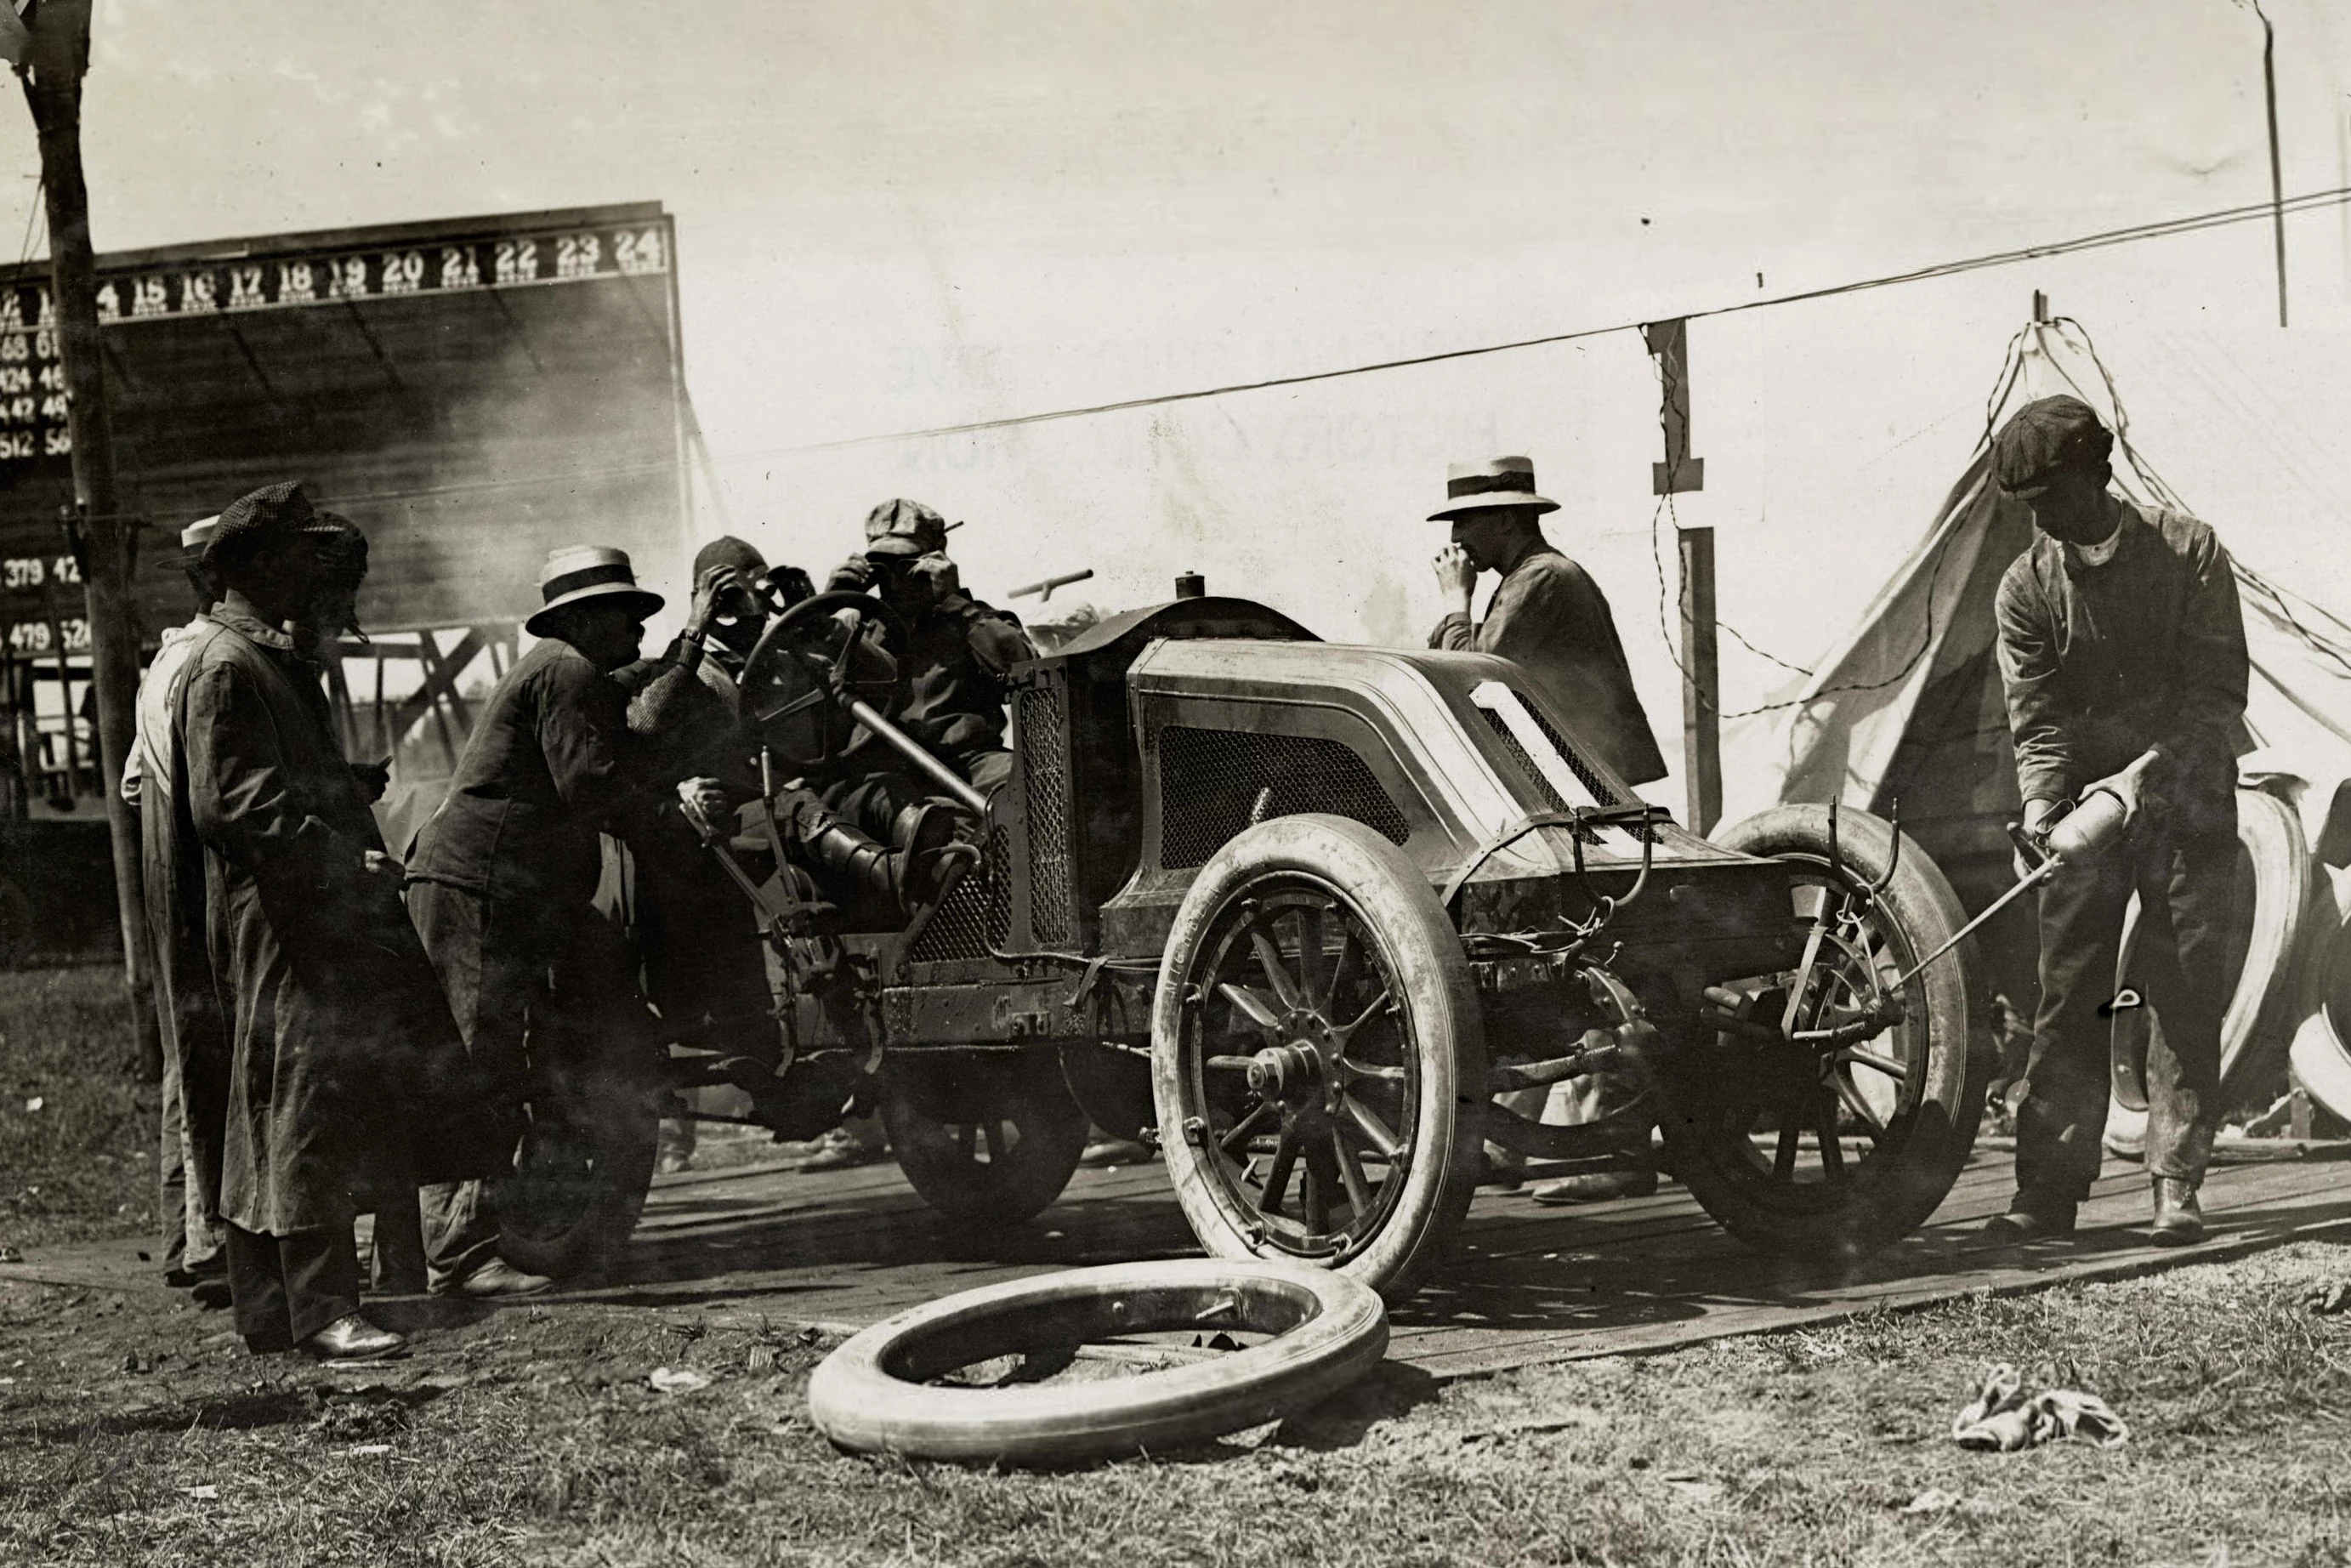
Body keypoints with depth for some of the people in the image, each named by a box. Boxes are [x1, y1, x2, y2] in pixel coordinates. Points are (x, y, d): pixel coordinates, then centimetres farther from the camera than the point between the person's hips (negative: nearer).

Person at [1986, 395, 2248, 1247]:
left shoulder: (2188, 551, -6)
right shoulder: (2026, 587, -1)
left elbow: (2219, 689, -10)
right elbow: (2036, 719, -5)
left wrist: (2155, 770, -24)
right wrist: (2041, 804, -23)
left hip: (2186, 806, -2)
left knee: (2186, 997, -2)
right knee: (2067, 999, -1)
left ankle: (2176, 1184, 2)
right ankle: (2049, 1186, 0)